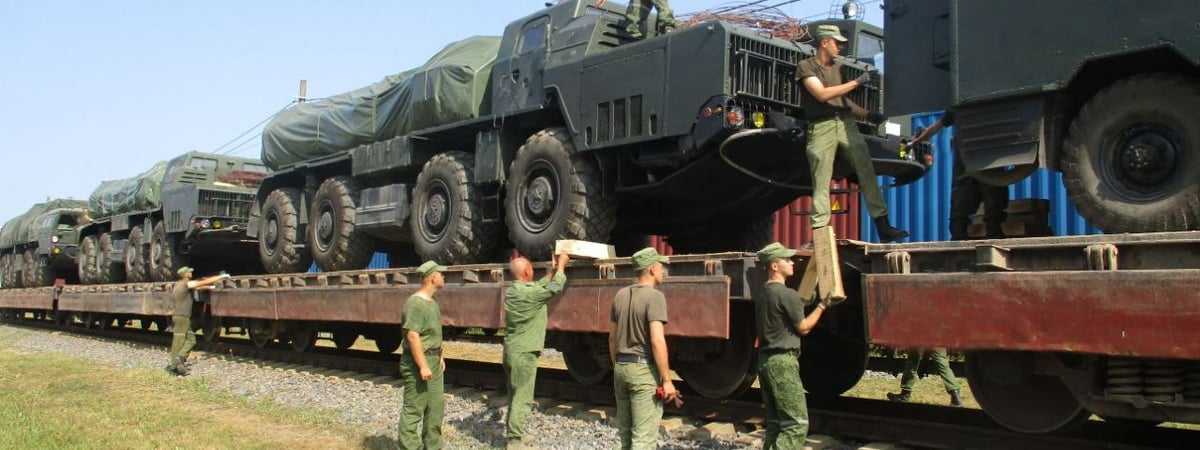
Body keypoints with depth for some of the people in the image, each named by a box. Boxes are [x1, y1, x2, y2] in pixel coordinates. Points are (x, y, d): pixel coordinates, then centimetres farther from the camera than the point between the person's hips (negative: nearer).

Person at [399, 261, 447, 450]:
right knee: (414, 408, -3)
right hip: (418, 362, -10)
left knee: (436, 406, 14)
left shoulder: (431, 302, 13)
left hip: (433, 360, 10)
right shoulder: (415, 303, -18)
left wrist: (439, 356, 22)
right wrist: (423, 366, -25)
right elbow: (412, 336, -24)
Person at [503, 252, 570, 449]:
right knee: (522, 399, -4)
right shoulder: (529, 292, -18)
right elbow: (555, 288, -5)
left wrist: (551, 272, 26)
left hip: (511, 350, 9)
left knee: (515, 396, 19)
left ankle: (513, 433, 29)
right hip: (524, 352, -9)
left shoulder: (512, 291, 8)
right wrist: (561, 266, 10)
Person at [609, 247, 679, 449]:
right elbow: (657, 341, -20)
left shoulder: (620, 295, 10)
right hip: (644, 369, -7)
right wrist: (666, 380, -16)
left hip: (621, 367, 8)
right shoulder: (654, 296, -12)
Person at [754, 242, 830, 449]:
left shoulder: (761, 293, 11)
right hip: (783, 361, -9)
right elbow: (803, 327, -6)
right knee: (796, 424, -7)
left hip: (765, 360, 9)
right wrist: (822, 305, 5)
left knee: (774, 423, 14)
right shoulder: (787, 294, -15)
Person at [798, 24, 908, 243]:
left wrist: (867, 114, 17)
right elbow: (822, 94, -14)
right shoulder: (806, 66, 0)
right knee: (821, 182, -6)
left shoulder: (837, 66, 20)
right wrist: (856, 82, -12)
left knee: (867, 171, -1)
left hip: (846, 122, 6)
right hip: (821, 127, -6)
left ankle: (883, 228, 2)